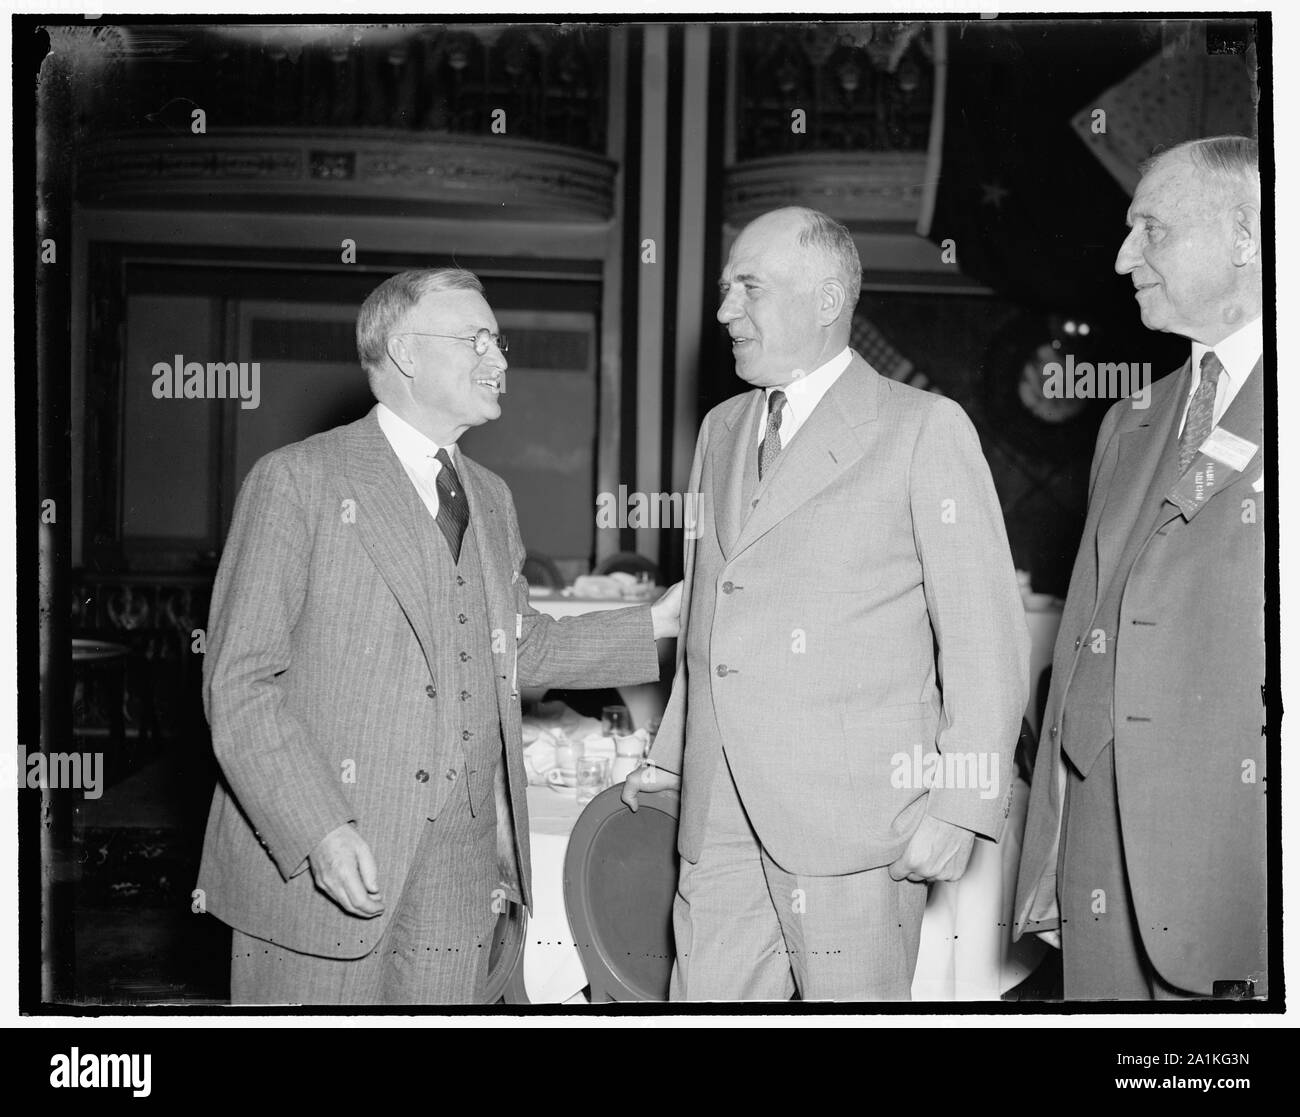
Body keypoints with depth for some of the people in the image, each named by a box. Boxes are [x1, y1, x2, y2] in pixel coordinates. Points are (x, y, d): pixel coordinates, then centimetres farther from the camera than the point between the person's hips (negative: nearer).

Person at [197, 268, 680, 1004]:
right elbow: (241, 682, -10)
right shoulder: (298, 481, -5)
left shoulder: (491, 498, 16)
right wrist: (319, 832, -20)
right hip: (311, 863, -5)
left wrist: (657, 625, 13)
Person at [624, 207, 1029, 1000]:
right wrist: (673, 754, 19)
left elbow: (988, 636, -6)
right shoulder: (722, 429, 18)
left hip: (858, 811, -6)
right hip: (721, 817, 6)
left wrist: (961, 805, -12)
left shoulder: (925, 429, -3)